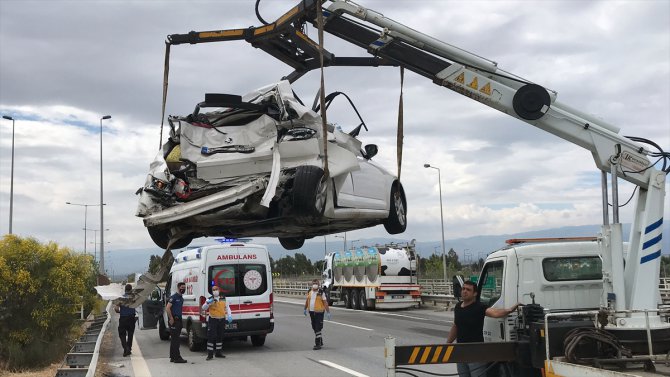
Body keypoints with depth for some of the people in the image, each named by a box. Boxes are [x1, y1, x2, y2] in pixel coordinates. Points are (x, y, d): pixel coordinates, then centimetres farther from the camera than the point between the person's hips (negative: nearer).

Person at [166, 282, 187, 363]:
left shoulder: (181, 298, 17)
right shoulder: (174, 297, -10)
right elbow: (167, 308, -18)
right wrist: (171, 319, -19)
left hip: (179, 320, 9)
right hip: (174, 321, -9)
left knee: (174, 339, 12)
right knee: (175, 339, -9)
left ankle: (173, 357, 16)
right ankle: (177, 357, -10)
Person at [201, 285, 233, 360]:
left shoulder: (223, 299, 9)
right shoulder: (210, 299, -2)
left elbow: (227, 307, 16)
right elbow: (203, 308, -9)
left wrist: (229, 316, 1)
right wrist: (208, 303, -28)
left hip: (221, 320, 4)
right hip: (213, 320, -4)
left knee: (220, 337, 12)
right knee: (211, 337, -9)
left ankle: (218, 352, 23)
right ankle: (210, 354, -5)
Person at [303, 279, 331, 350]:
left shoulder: (321, 293, -9)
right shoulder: (309, 292, 7)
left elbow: (325, 303, -9)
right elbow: (307, 301, 20)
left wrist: (328, 312, -13)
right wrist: (305, 309, 25)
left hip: (319, 312, -6)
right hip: (311, 312, 6)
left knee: (318, 328, -9)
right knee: (314, 328, 14)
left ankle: (318, 344, -6)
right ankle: (320, 342, 28)